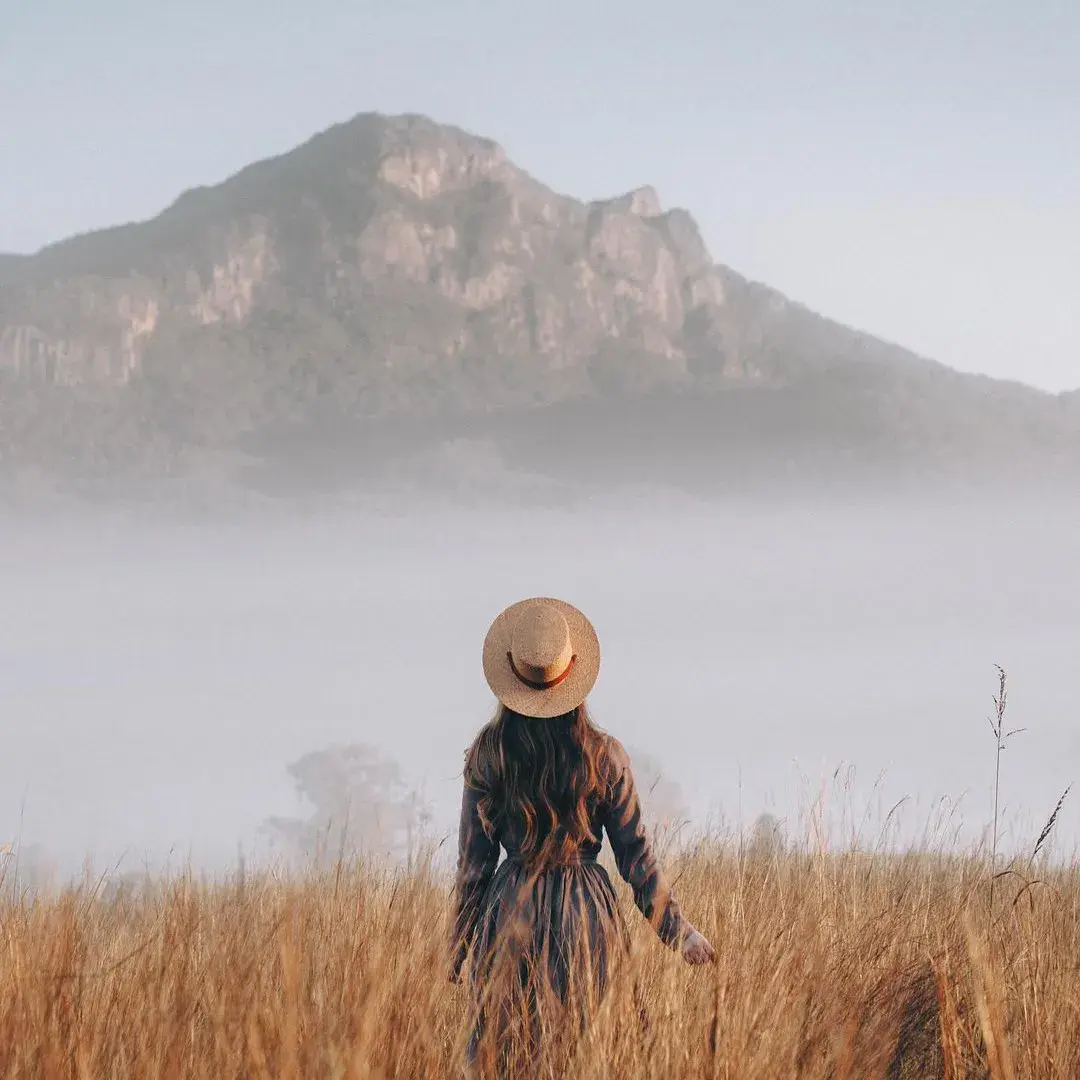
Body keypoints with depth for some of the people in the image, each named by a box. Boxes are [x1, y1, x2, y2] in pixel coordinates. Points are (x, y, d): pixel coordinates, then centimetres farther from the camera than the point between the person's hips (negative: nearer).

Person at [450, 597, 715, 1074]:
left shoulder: (486, 757, -6)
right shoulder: (604, 756, -6)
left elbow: (474, 862, -2)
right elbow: (637, 858, -3)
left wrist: (458, 947, 8)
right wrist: (681, 933, 7)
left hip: (511, 912, 0)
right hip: (587, 914, 0)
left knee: (494, 1057, 9)